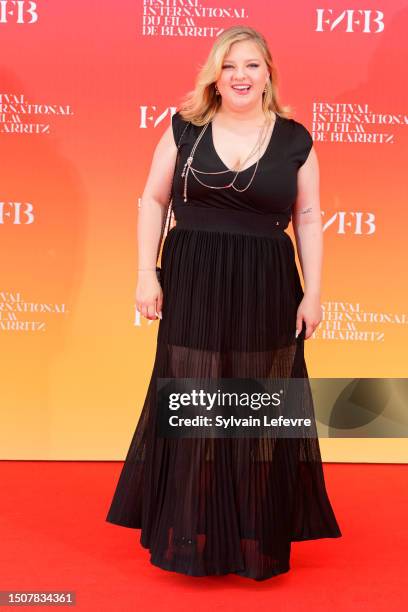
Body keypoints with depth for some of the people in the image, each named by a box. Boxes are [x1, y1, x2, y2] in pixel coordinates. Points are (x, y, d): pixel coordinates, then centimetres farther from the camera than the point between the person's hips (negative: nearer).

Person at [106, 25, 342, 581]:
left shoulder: (294, 138, 2)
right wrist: (147, 274, -3)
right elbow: (153, 201, 5)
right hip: (192, 285, 0)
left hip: (265, 290, 0)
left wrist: (312, 292, -1)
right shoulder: (185, 127, 2)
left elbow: (308, 218, 4)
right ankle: (192, 530, 25)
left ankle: (261, 533, 26)